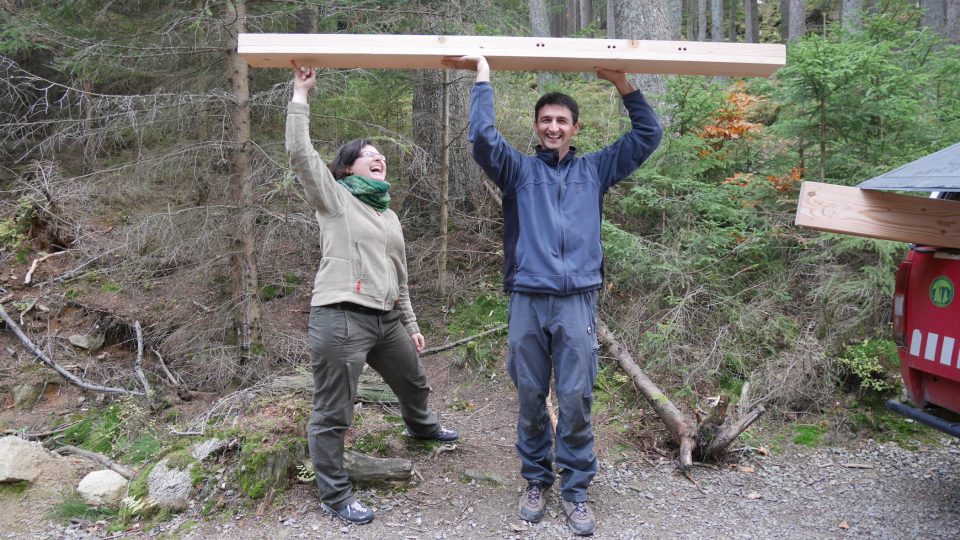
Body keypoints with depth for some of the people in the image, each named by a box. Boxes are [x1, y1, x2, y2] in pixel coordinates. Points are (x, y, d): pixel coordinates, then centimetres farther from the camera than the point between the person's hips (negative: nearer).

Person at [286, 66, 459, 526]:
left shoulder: (389, 216, 20)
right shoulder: (334, 197, 0)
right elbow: (299, 152, -14)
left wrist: (410, 325, 23)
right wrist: (301, 95, -12)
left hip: (386, 320, 8)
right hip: (341, 318, -8)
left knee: (413, 381, 28)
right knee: (332, 414, -1)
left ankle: (420, 426, 60)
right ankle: (335, 496, 15)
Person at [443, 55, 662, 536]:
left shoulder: (594, 170, 16)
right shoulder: (518, 170, 11)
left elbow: (648, 135, 16)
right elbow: (483, 138, -5)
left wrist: (622, 83, 11)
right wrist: (483, 77, 1)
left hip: (577, 301, 0)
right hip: (527, 300, 0)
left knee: (576, 399, 0)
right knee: (531, 398, 7)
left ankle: (575, 490, 13)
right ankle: (535, 481, 23)